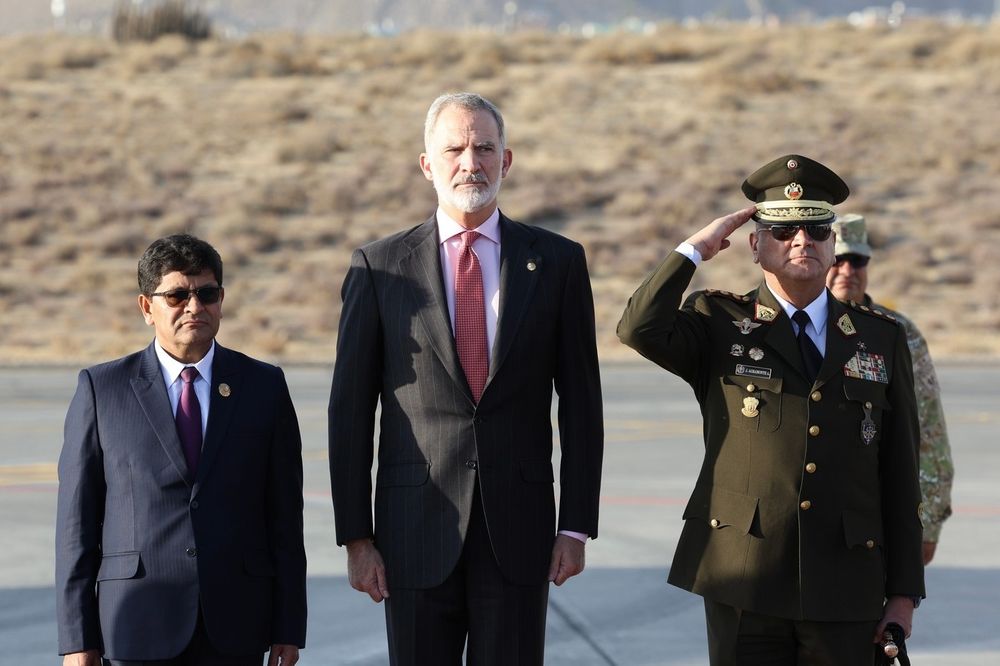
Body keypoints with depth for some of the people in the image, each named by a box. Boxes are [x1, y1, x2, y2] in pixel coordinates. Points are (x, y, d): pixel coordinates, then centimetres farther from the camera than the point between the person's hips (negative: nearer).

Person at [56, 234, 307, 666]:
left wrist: (289, 629, 2)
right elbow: (76, 521, 3)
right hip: (140, 628, -1)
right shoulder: (101, 389, 4)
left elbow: (285, 516, 7)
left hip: (235, 629, 1)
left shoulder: (264, 387, 8)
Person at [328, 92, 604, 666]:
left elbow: (581, 404, 6)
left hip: (518, 531, 0)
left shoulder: (557, 262, 4)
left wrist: (577, 526, 0)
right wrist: (356, 536, -2)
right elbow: (350, 410, 2)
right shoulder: (379, 268, 2)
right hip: (416, 531, 0)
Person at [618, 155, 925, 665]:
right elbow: (640, 330, -14)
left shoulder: (882, 339, 11)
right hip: (745, 583, -1)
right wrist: (696, 249, -5)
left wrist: (904, 591, 5)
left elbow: (899, 474, 10)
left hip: (844, 591, 2)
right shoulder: (719, 323, 8)